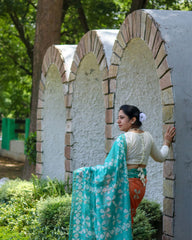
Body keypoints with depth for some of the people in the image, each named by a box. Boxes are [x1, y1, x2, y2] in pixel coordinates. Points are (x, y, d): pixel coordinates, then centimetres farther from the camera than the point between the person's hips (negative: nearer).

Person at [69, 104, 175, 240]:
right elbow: (160, 157, 22)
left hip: (126, 183, -8)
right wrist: (167, 143, 40)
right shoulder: (147, 136, 7)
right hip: (141, 184, 8)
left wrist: (85, 172, -12)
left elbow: (111, 167, -19)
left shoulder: (124, 139, -16)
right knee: (127, 221, 16)